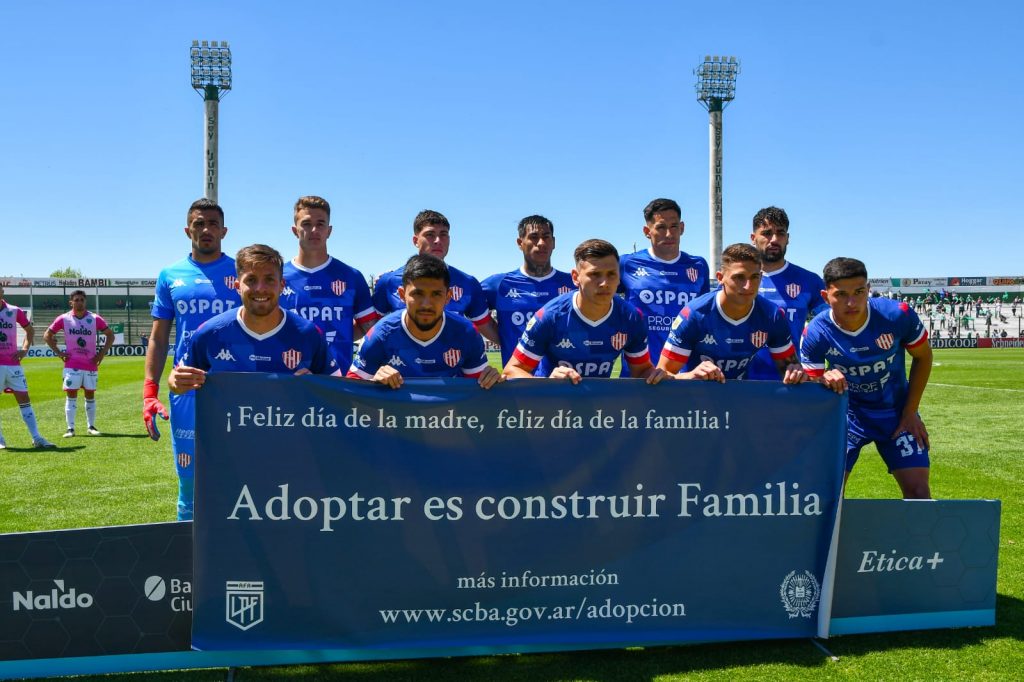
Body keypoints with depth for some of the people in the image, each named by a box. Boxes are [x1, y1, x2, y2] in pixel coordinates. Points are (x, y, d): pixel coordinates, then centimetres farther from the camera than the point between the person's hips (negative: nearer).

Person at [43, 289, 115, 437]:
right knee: (71, 396, -2)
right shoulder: (64, 319, -1)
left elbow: (110, 334, 8)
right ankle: (70, 428, 0)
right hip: (72, 365, -1)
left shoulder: (95, 319, -1)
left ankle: (91, 426, 18)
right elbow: (47, 335, 8)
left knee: (90, 395, 8)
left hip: (91, 365, 1)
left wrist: (103, 352, -1)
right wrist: (58, 352, -1)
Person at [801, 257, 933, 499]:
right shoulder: (816, 333, -22)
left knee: (918, 491, -4)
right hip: (847, 414, 0)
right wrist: (825, 380, -38)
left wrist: (910, 413, -5)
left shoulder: (898, 315, -23)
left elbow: (923, 357, -4)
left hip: (897, 413, 1)